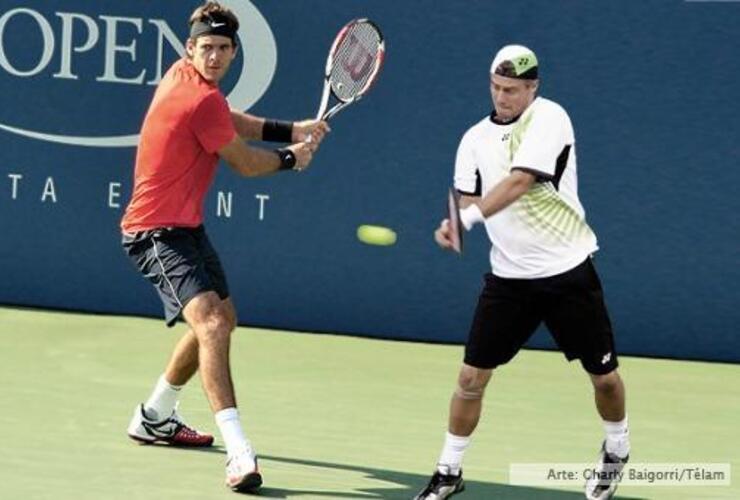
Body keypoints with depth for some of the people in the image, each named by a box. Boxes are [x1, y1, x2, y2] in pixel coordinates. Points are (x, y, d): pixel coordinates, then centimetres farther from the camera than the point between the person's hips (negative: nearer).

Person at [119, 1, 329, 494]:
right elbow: (245, 163, -9)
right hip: (157, 232, -11)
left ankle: (155, 417, 42)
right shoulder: (203, 99, -22)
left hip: (186, 226, 11)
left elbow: (230, 121, 23)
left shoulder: (181, 75, 6)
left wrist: (291, 129, 10)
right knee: (209, 322, -27)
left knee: (222, 319, 25)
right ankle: (239, 452, -39)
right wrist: (291, 157, 9)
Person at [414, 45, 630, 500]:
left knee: (604, 375, 7)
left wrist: (468, 217, -37)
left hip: (567, 271, -4)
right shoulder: (476, 138, 5)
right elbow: (469, 200, 4)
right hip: (509, 276, 4)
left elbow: (518, 182, -25)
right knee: (472, 377, -2)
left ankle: (617, 450, 34)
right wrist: (453, 226, -20)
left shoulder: (549, 118, -13)